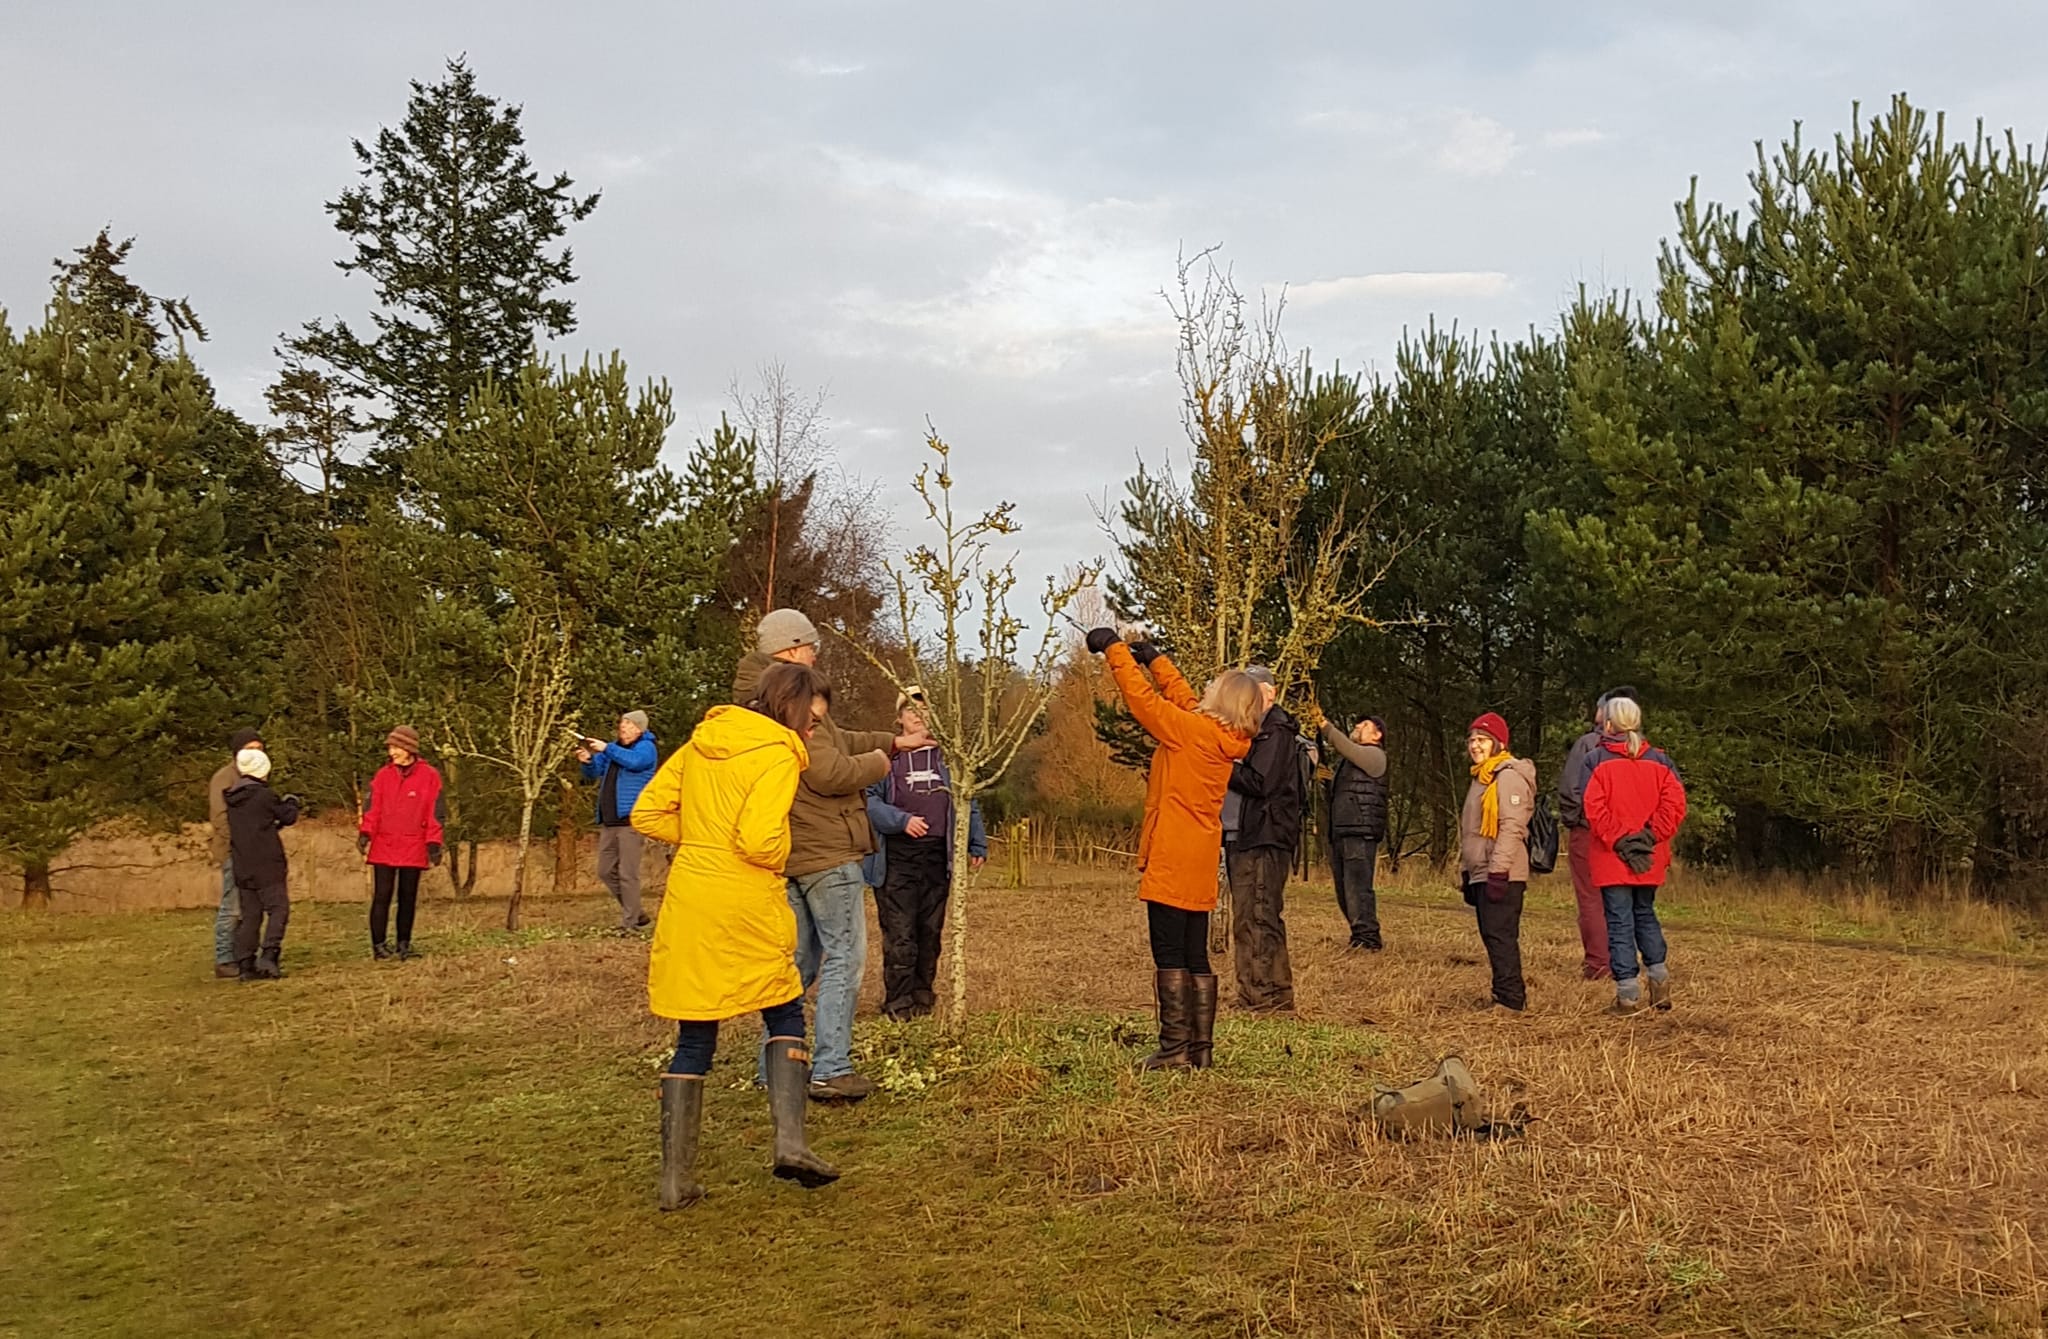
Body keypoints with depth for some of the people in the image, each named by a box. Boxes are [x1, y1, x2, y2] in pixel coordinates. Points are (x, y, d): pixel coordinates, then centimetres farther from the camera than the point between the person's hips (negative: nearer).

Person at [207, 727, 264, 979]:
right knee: (232, 907, -8)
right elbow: (220, 815, -15)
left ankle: (241, 958, 14)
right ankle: (224, 962, -4)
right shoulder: (225, 776, -7)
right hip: (234, 851, -8)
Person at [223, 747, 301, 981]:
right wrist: (292, 802, 20)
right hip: (267, 867, -6)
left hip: (242, 868, 7)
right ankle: (268, 956, -17)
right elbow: (288, 817, 0)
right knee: (278, 909, -3)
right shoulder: (264, 795, -11)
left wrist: (274, 823, 24)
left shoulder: (231, 798, 9)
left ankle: (245, 965, 7)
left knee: (250, 915, 10)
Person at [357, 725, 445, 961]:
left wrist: (433, 844, -4)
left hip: (413, 849, 0)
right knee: (382, 896, -3)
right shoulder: (383, 775, 5)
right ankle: (378, 943, 3)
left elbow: (434, 813, 1)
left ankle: (404, 943, 17)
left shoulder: (429, 776, 1)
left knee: (408, 897, 8)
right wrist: (365, 832, -13)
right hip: (383, 847, 0)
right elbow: (372, 808, 2)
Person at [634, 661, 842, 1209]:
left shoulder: (702, 739, 11)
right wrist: (782, 856, 1)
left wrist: (700, 840, 12)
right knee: (785, 1017, 15)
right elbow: (760, 842, -20)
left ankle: (676, 1178, 9)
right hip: (747, 906, -5)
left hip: (688, 901, 5)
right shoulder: (777, 754, -9)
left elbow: (647, 813, 9)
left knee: (693, 1040, 10)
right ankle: (790, 1140, 1)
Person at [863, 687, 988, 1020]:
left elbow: (968, 802, 18)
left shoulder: (947, 756, 12)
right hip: (896, 858, -3)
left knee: (930, 931, 8)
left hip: (937, 857, 4)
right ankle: (898, 1004, -2)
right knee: (899, 934, -7)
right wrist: (901, 820, -17)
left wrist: (977, 845, 15)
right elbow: (868, 800, -5)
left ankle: (922, 998, 19)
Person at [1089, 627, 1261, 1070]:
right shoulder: (1227, 740, 9)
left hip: (1171, 861, -8)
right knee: (1196, 957, 11)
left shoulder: (1190, 729, -13)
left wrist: (1114, 649, 1)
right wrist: (1153, 657, 27)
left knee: (1169, 955, -5)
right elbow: (1181, 696, 23)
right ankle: (1201, 1047, 14)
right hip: (1201, 864, 8)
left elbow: (1142, 697, -10)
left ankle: (1175, 1048, -5)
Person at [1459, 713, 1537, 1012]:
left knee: (1499, 935, -11)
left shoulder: (1509, 775, -10)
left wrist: (1499, 870, -24)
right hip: (1480, 873, 10)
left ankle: (1510, 998, -9)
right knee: (1494, 937, 10)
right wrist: (1467, 874, 23)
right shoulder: (1482, 777, 21)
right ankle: (1510, 995, 14)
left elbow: (1512, 826, -19)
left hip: (1502, 875, -10)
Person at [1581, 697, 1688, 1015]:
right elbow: (1674, 802, -6)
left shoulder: (1597, 760, -5)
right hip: (1650, 860, 4)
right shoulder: (1659, 760, 5)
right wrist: (1652, 835, -5)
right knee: (1645, 914, 22)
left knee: (1619, 921, 1)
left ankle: (1628, 993, -1)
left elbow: (1594, 809, -15)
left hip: (1612, 858, -4)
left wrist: (1618, 840, -10)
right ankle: (1658, 971, 9)